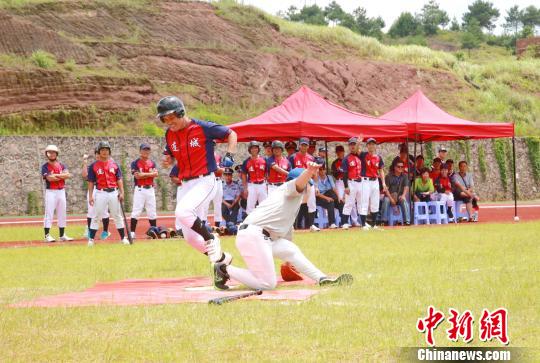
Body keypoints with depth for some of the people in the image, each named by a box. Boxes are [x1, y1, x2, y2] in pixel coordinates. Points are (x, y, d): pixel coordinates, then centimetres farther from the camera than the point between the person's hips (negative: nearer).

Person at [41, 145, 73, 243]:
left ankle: (62, 235, 15)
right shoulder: (45, 166, -2)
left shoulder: (62, 165, 12)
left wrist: (55, 175, -13)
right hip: (50, 192, -5)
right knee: (49, 213, -9)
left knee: (62, 214, 8)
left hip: (61, 191, 5)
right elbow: (49, 178, -18)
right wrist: (62, 176, -7)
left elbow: (68, 175, -6)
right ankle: (47, 235, -10)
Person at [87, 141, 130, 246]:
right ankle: (91, 239, 2)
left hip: (114, 193, 2)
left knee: (117, 216, 7)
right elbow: (91, 182, 2)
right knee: (96, 216, -2)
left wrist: (121, 192, 0)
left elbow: (119, 179, 9)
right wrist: (90, 196, -4)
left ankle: (123, 238, 12)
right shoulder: (94, 166, 1)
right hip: (101, 193, -2)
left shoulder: (114, 164, 8)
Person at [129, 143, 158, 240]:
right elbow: (137, 175, -15)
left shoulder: (152, 163, 12)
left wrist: (144, 174, -11)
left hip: (150, 189, 4)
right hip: (139, 189, -4)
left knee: (152, 212, 9)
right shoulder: (135, 163, -2)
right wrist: (150, 173, -8)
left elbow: (156, 174, -3)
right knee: (136, 211, -9)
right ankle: (132, 232, -10)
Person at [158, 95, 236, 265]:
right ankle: (222, 258, 23)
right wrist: (167, 161, -2)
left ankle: (210, 239, -9)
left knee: (182, 212, -31)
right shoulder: (170, 134, 5)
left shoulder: (203, 128, -11)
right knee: (189, 236, 5)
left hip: (205, 181, -7)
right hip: (186, 185, 7)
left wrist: (229, 155, -13)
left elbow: (231, 134, 0)